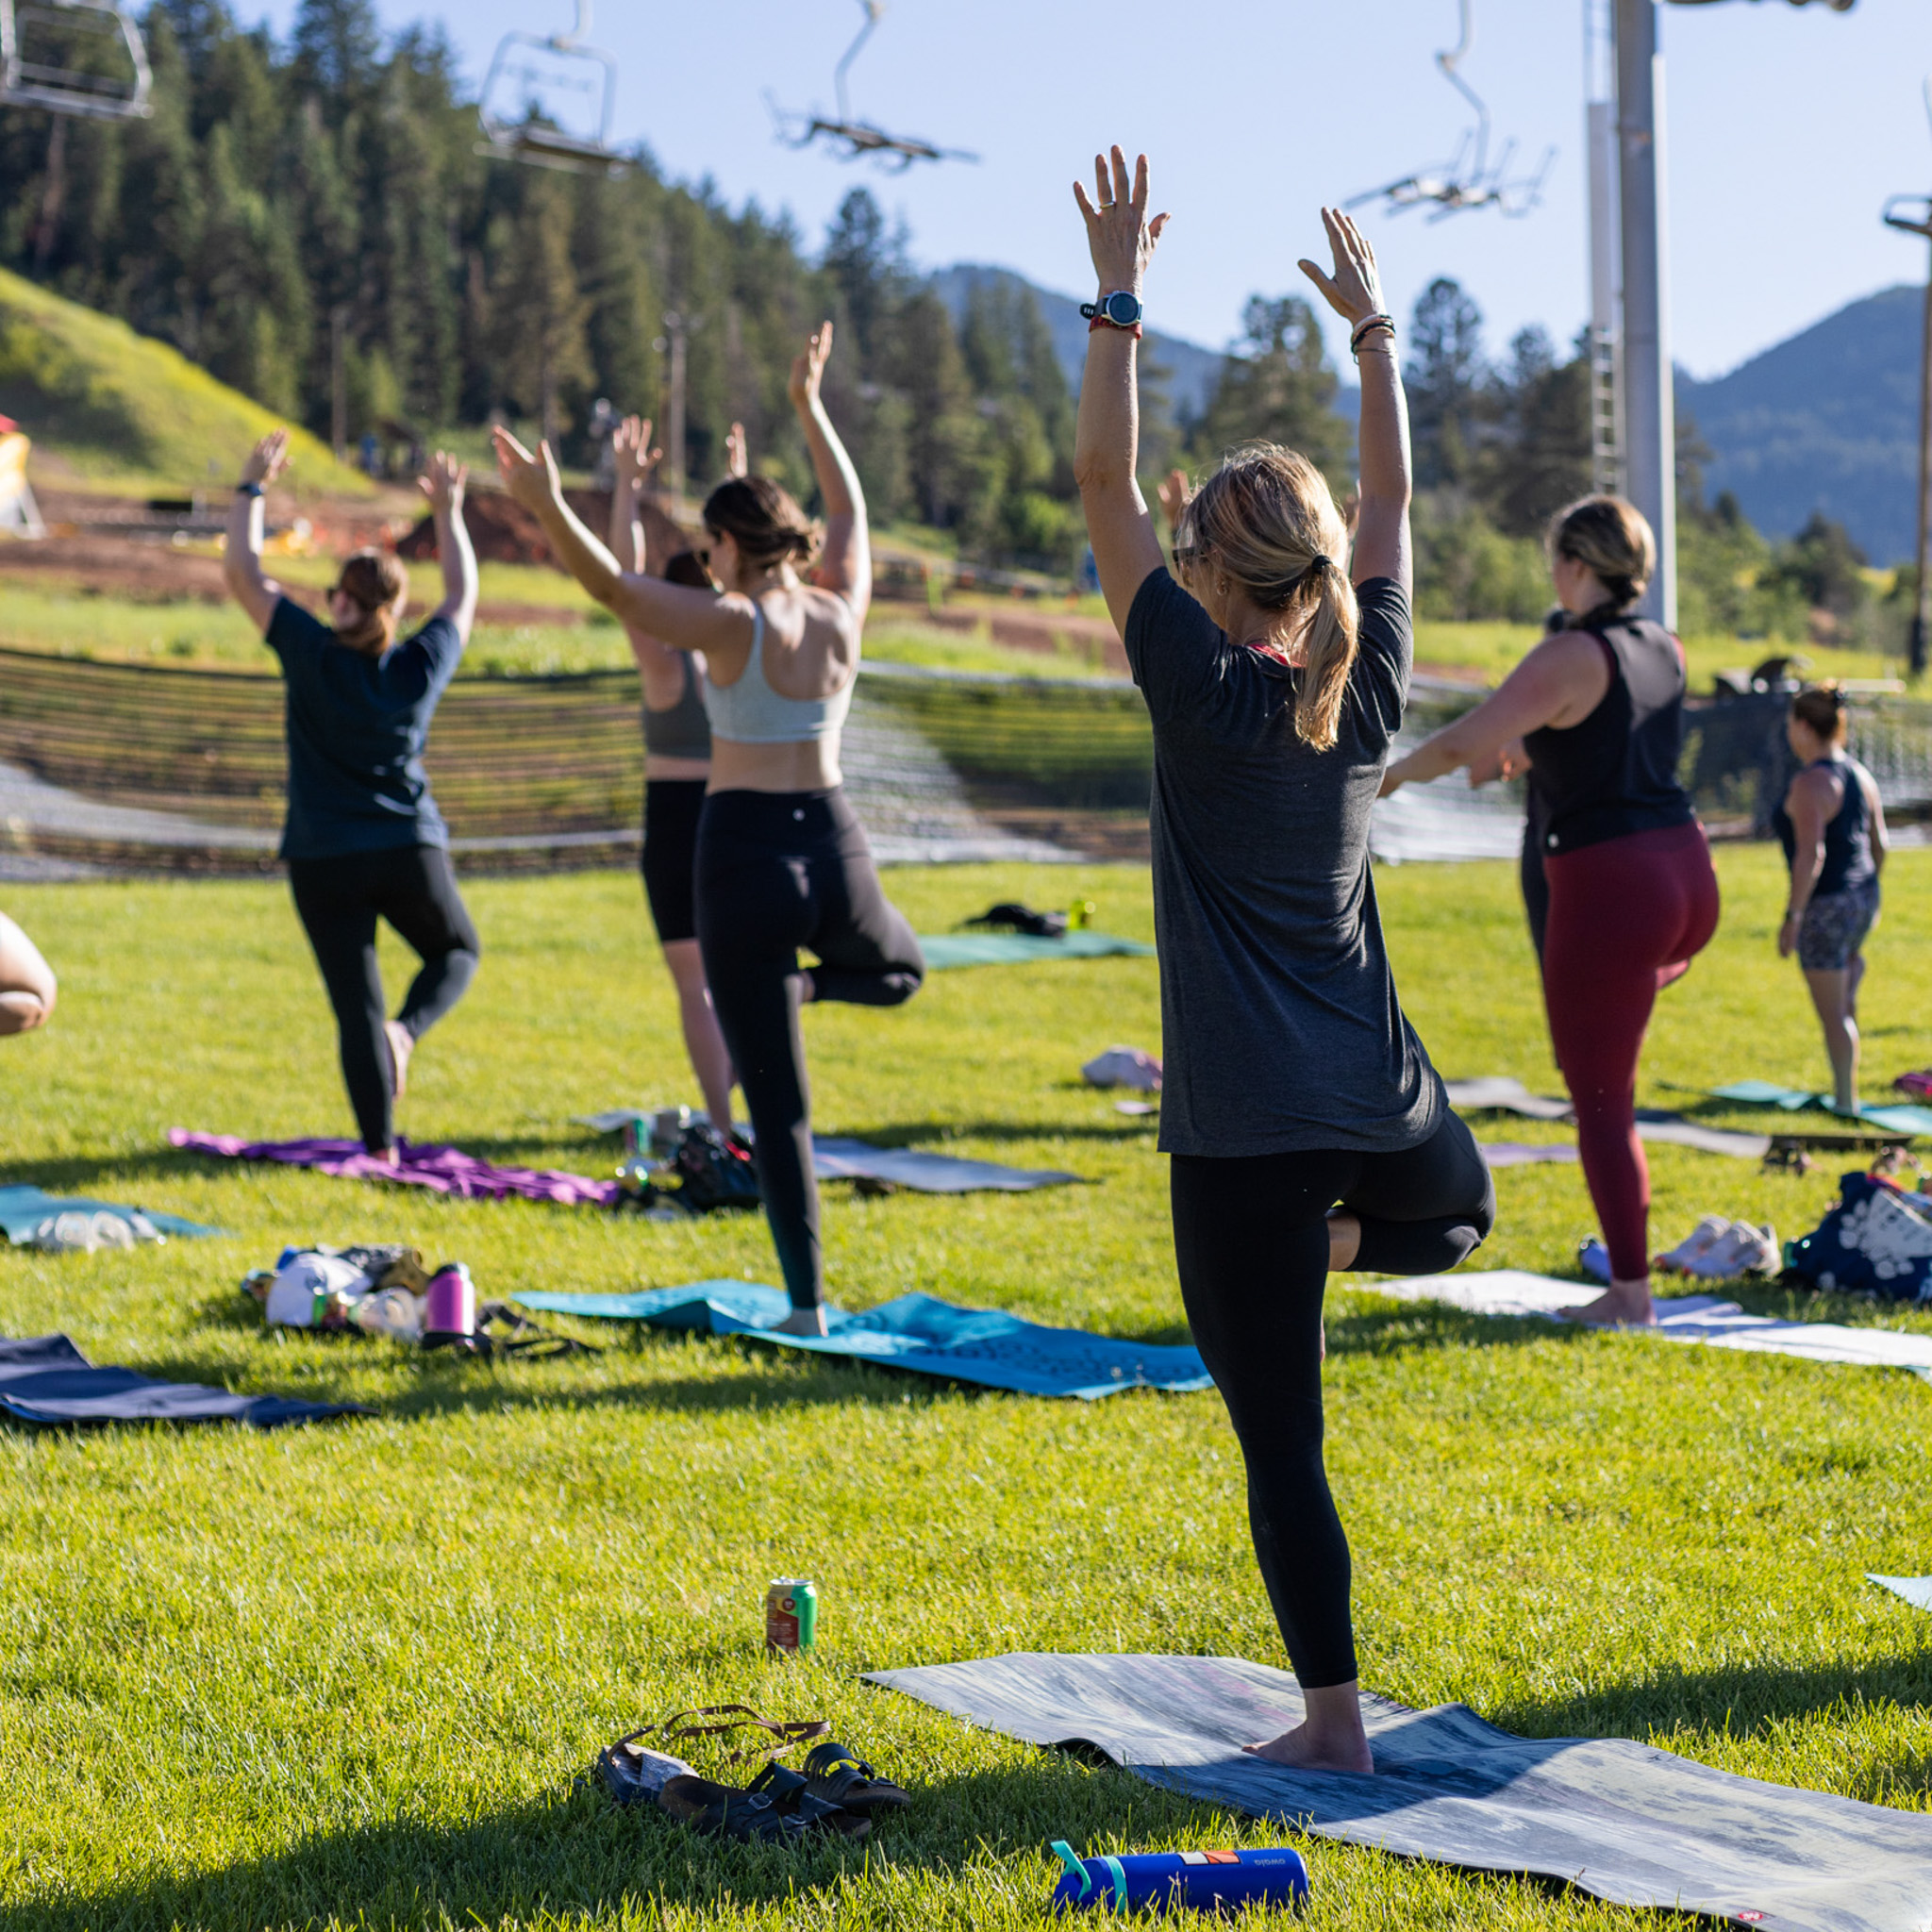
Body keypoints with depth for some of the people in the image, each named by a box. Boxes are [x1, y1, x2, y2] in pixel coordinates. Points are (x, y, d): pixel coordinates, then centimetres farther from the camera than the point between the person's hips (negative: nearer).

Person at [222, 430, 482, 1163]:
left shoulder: (312, 654, -9)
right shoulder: (422, 665, -3)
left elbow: (240, 571, -1)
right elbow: (463, 594, 16)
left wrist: (252, 488, 10)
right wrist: (449, 513, 27)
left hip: (323, 861, -1)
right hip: (409, 852, 1)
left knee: (356, 1007, 3)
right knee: (457, 951, 24)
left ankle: (381, 1148, 1)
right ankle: (406, 1029, -6)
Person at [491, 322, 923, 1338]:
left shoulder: (731, 625, -12)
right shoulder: (841, 611, 4)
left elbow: (614, 587, -24)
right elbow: (849, 507, 21)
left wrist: (549, 508, -31)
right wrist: (808, 403, 32)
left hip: (745, 856, -4)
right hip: (833, 850, 4)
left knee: (777, 1104, 2)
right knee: (899, 968, 40)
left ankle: (806, 1304, 4)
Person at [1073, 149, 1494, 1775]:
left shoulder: (1202, 688, -9)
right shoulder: (1368, 689, 2)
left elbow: (1103, 485, -5)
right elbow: (1393, 498, 16)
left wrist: (1119, 300, 0)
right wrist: (1371, 326, 22)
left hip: (1244, 1133, -4)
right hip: (1380, 1103, 4)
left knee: (1281, 1441, 1)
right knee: (1462, 1203, 41)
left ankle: (1335, 1723, 1)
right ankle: (1346, 1238, 14)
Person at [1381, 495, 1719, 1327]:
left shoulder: (1570, 657, -15)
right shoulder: (1665, 650, 9)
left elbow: (1464, 741, -14)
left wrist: (1394, 773, 5)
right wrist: (1528, 750, 41)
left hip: (1608, 888, -8)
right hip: (1686, 877, 8)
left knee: (1600, 1100, 1)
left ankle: (1629, 1291, 2)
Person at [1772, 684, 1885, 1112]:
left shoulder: (1810, 783, -18)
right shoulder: (1859, 774, 6)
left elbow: (1811, 855, -24)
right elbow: (1879, 844, 12)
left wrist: (1792, 917, -20)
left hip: (1825, 907, -9)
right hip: (1863, 897, 9)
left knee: (1832, 1011, 0)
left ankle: (1846, 1103, 3)